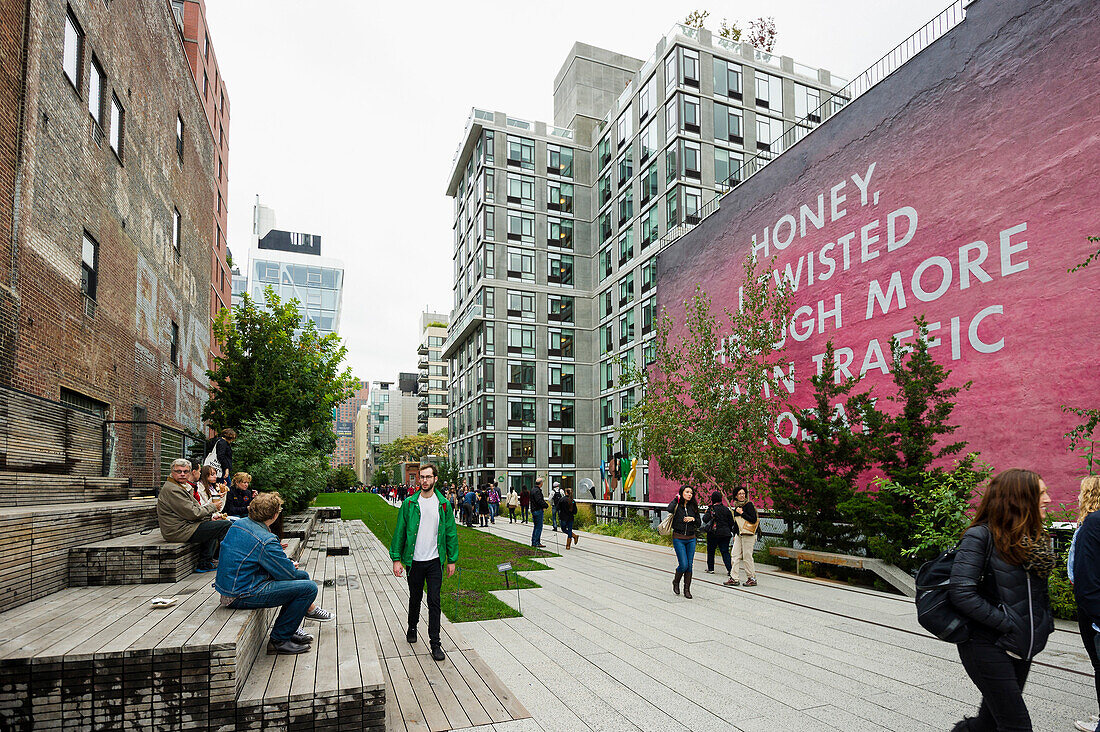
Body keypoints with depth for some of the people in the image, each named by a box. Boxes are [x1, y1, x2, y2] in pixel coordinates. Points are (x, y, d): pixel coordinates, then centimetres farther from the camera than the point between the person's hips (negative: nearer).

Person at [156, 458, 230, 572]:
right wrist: (213, 507, -8)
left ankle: (204, 563, 18)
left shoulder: (185, 487, 16)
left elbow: (192, 510, 21)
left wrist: (210, 517, 8)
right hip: (180, 531, -11)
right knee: (225, 525, -13)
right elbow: (193, 513, -21)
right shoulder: (171, 489, -18)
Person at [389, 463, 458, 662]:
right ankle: (412, 627, 42)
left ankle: (435, 642, 7)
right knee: (415, 598, 16)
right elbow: (399, 532, 0)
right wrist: (396, 559, -4)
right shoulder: (409, 503, -3)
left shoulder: (443, 504, -1)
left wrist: (452, 560, 4)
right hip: (414, 561, 0)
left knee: (434, 601, -1)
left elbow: (451, 533, 5)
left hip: (435, 561, 0)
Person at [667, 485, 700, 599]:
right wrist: (676, 499, -14)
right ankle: (676, 581, 21)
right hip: (678, 539, -4)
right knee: (683, 565, -9)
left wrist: (693, 519, -10)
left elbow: (699, 523, 11)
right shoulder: (677, 505, -5)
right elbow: (669, 509, -29)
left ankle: (687, 589, 15)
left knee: (689, 565, 2)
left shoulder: (693, 507, 7)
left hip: (691, 539, 4)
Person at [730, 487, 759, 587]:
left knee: (747, 556, -4)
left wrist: (742, 513, -17)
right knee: (736, 555, 4)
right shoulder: (737, 506, 14)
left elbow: (754, 520, -16)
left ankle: (752, 578, 9)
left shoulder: (749, 505, -9)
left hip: (748, 535, -8)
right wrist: (735, 535, 23)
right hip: (739, 534, 8)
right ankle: (735, 579, 7)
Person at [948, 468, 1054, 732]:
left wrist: (1044, 625, 7)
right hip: (987, 645, -7)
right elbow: (961, 593, -22)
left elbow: (1038, 592, 21)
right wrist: (1006, 623, -19)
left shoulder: (1035, 538, 8)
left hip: (1022, 647, 7)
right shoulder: (981, 536, -16)